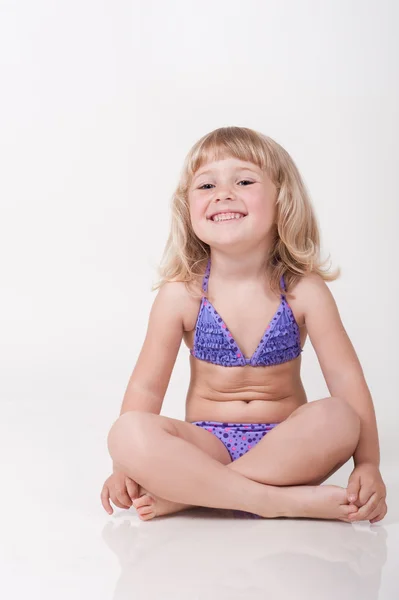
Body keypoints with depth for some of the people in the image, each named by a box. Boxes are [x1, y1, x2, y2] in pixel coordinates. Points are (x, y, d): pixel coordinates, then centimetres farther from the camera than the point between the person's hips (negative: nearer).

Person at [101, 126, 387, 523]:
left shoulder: (304, 291, -7)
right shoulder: (182, 295, -6)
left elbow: (346, 378, -8)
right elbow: (146, 386, -4)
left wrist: (368, 465, -17)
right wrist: (126, 467, -13)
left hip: (284, 445, 1)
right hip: (207, 443, 0)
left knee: (337, 418, -32)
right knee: (126, 433, -30)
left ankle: (185, 493, -25)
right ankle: (284, 500, -30)